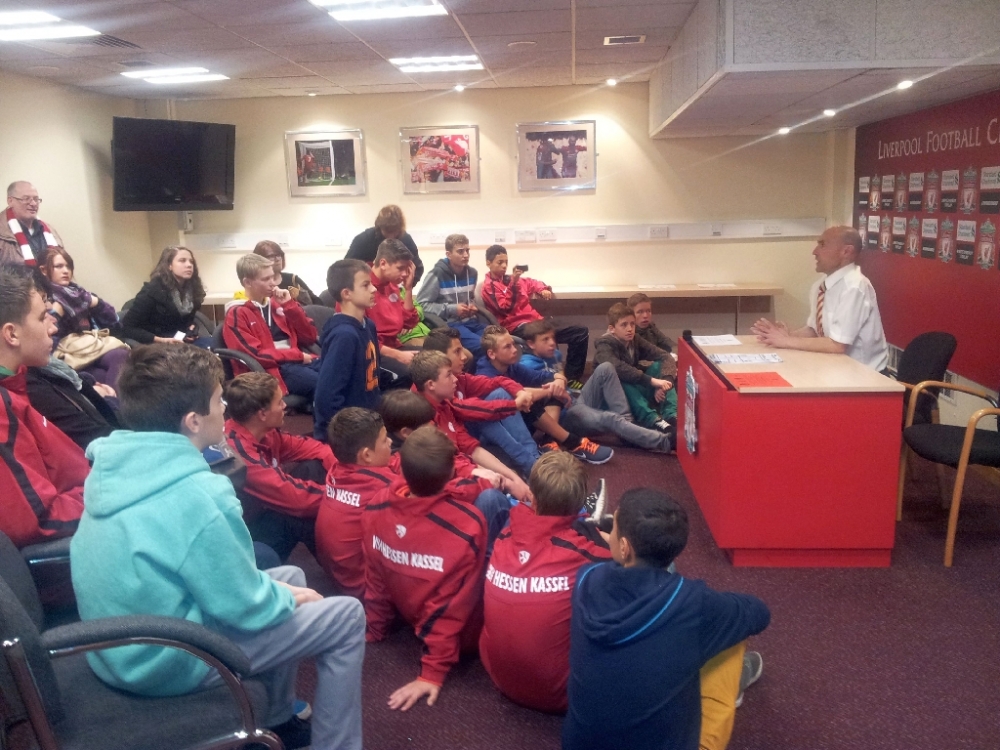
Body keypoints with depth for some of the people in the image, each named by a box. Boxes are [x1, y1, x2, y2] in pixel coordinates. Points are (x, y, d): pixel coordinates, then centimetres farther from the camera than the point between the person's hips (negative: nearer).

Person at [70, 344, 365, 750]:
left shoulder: (112, 466, -3)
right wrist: (289, 598, 0)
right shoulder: (194, 495, -30)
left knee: (290, 576, 22)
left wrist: (281, 591, 8)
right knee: (345, 616, 0)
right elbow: (244, 609, -21)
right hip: (168, 659, -8)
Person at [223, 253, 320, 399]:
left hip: (299, 362, 6)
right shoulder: (237, 314, 1)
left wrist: (289, 305, 2)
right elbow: (254, 356, -9)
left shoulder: (278, 303, 18)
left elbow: (309, 338, 12)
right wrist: (298, 355, -10)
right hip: (271, 369, -6)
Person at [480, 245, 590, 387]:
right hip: (517, 327, -8)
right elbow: (505, 308, -12)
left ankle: (572, 378, -4)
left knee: (581, 332, -2)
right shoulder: (488, 286, 1)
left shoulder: (509, 279, 20)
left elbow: (532, 283, 37)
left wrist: (543, 290, 15)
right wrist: (512, 284, -18)